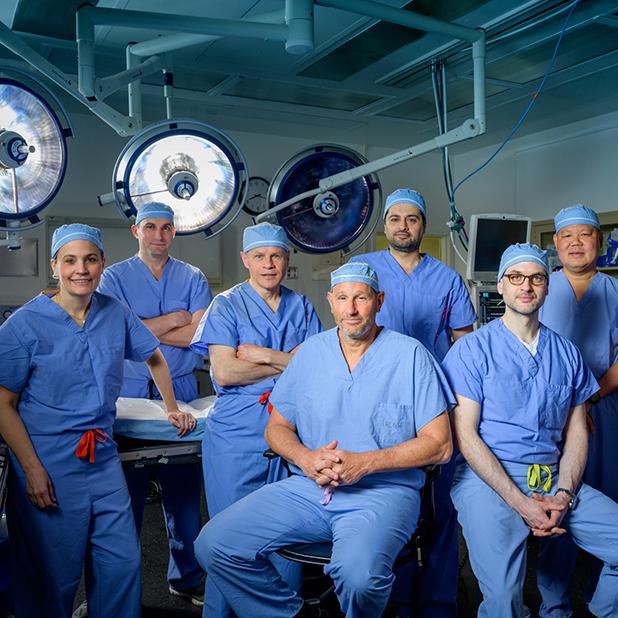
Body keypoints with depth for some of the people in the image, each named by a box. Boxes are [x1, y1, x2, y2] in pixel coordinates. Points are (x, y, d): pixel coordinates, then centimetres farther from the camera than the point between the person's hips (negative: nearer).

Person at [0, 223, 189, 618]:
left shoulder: (116, 314, 3)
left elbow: (154, 357, 20)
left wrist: (172, 408, 22)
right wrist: (32, 469, -14)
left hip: (103, 458, 4)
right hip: (50, 464, -4)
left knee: (123, 563, 8)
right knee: (54, 575, 7)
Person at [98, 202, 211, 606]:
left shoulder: (193, 278, 8)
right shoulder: (114, 277, 6)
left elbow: (201, 334, -5)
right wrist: (175, 318, -6)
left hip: (180, 391, 1)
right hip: (128, 391, -1)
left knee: (183, 491, 5)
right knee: (126, 493, 2)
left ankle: (187, 579, 20)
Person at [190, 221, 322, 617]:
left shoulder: (301, 307, 11)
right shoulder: (227, 305, 2)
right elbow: (223, 372, -10)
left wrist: (263, 355, -11)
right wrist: (289, 363, -6)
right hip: (237, 436, -2)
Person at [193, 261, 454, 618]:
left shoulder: (410, 355, -3)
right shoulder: (310, 353, 9)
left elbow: (439, 444, -5)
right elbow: (277, 428, 14)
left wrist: (365, 463, -16)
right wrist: (306, 458, -9)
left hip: (384, 491, -4)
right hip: (308, 488, 4)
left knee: (359, 574, -35)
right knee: (214, 545, -11)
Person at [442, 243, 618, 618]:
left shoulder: (567, 354, 13)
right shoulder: (472, 350, -2)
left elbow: (577, 434, 12)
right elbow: (465, 435, -7)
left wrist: (563, 496, -5)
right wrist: (521, 503, -14)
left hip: (554, 479, 5)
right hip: (487, 479, -5)